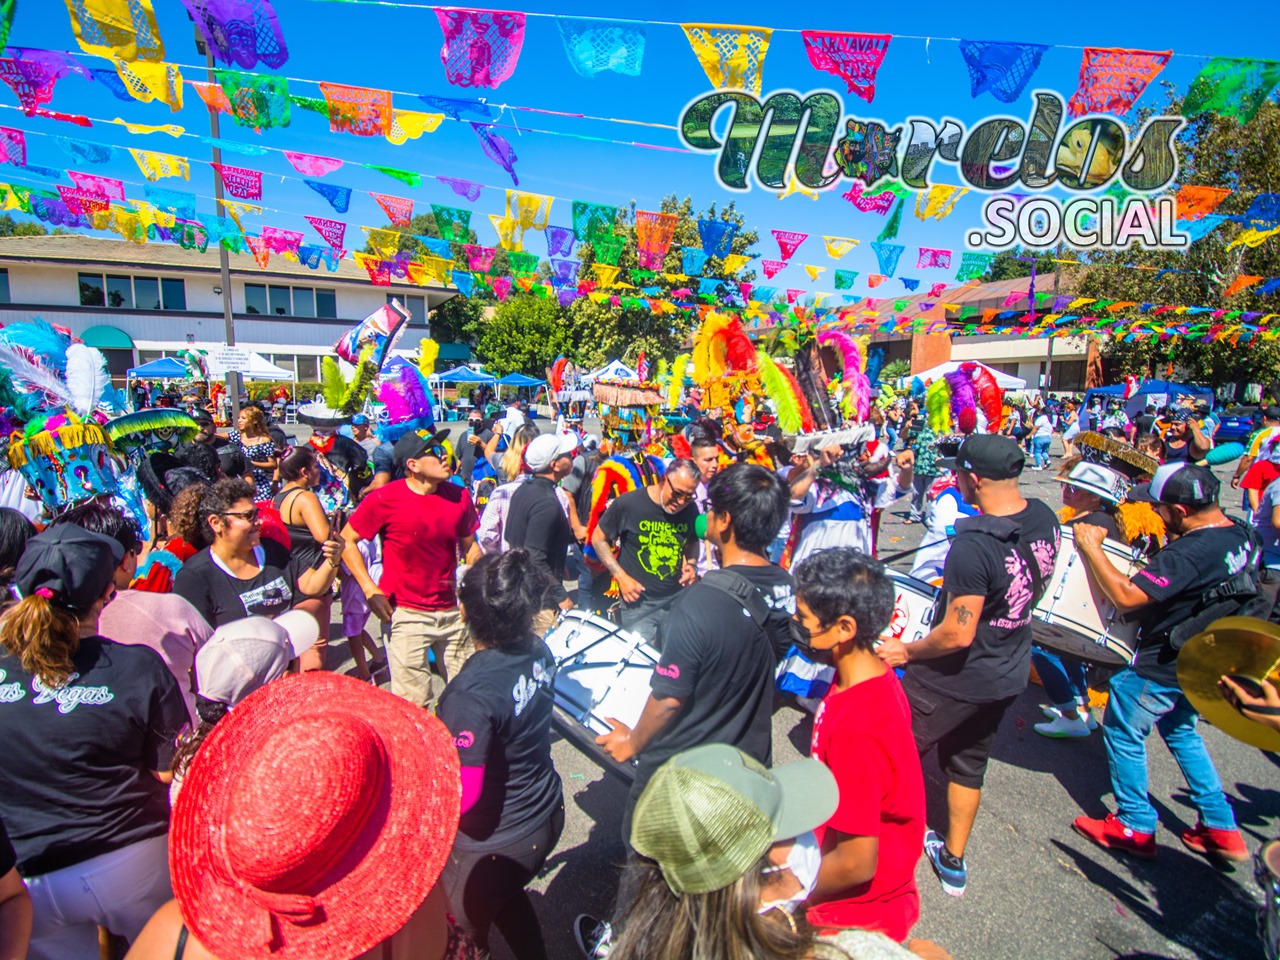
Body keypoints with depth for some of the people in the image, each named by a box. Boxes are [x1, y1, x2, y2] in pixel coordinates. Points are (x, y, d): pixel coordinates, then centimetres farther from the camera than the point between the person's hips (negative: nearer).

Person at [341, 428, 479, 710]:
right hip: (406, 613, -4)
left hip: (451, 610, 4)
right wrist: (370, 590, -10)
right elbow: (347, 540, -3)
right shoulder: (384, 499, -13)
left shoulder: (460, 497, -1)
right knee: (414, 703, 4)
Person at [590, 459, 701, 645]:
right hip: (639, 602, -4)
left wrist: (690, 563, -3)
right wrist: (621, 577, -11)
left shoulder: (690, 509, -4)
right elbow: (599, 539, -4)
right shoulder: (628, 503, -15)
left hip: (678, 600, 4)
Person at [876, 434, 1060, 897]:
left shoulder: (974, 545, -33)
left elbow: (958, 634, -29)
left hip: (956, 680, -8)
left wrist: (906, 651, -14)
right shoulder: (1045, 520, -6)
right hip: (1009, 673, 8)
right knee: (969, 765, 24)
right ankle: (953, 860, 41)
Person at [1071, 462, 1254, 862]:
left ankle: (1135, 827, 24)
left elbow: (1125, 597, -31)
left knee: (1122, 731, 10)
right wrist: (1164, 544, 3)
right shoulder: (1240, 534, -3)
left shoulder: (1188, 554, -32)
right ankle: (1221, 827, 35)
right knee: (1181, 732, 28)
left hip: (1165, 668, -9)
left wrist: (1090, 547, -23)